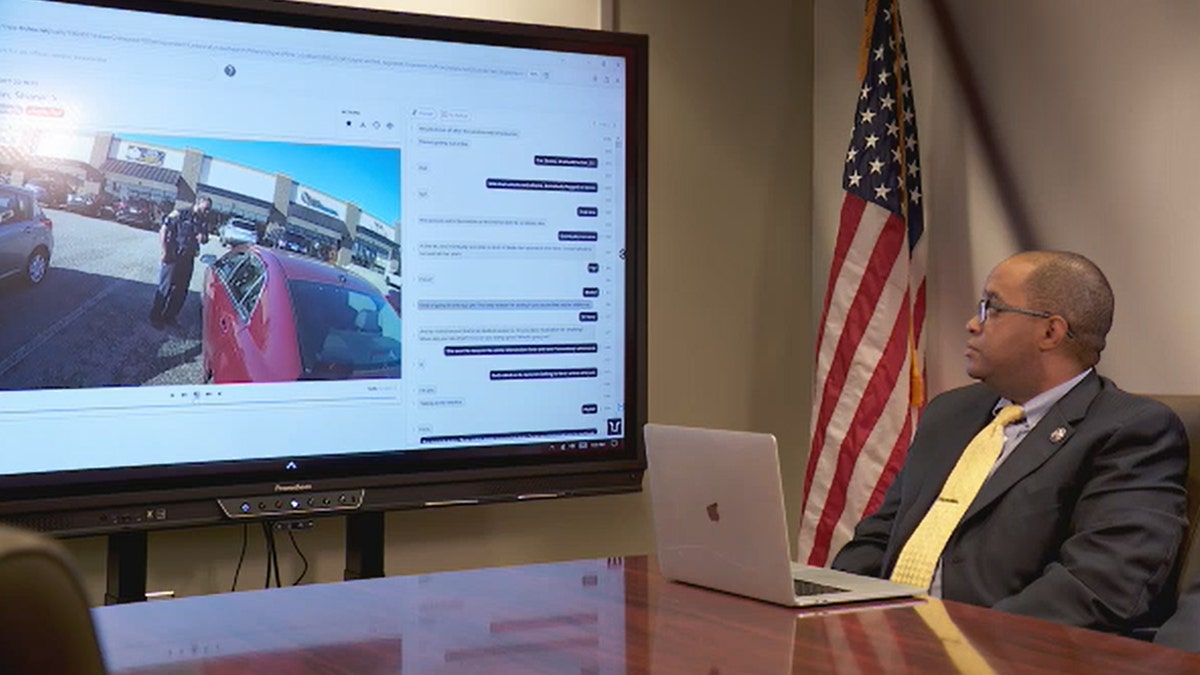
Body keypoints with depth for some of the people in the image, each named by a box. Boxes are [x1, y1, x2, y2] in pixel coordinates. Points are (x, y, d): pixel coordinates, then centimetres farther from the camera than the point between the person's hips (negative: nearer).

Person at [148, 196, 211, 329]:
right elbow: (163, 231, -9)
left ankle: (169, 316, 25)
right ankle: (155, 317, 11)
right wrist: (165, 252, -13)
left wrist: (203, 238, -7)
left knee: (181, 291, 10)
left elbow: (205, 239, 19)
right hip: (173, 257, -6)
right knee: (165, 288, -1)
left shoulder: (203, 222, 8)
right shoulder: (180, 214, -9)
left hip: (188, 260, 6)